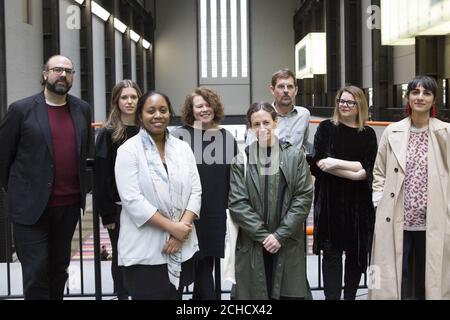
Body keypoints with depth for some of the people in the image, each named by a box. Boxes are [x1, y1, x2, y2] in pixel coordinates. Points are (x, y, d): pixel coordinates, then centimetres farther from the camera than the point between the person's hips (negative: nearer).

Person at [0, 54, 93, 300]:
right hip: (31, 205, -4)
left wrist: (81, 188, 12)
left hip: (70, 205, 4)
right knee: (36, 273, -2)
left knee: (59, 268, 16)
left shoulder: (82, 109, 6)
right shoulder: (21, 109, -6)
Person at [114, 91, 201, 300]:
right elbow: (132, 200, -14)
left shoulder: (183, 148, 9)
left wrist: (181, 230, -10)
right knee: (150, 295, 0)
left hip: (182, 249, 4)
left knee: (176, 296, 13)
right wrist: (172, 227, -16)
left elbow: (195, 191, 4)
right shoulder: (128, 150, -5)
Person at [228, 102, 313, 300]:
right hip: (252, 246, 0)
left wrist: (280, 235, -8)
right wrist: (264, 235, -10)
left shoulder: (294, 156, 3)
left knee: (290, 293, 3)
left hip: (288, 245, 0)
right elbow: (237, 203, -3)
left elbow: (304, 197, -2)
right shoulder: (241, 161, 2)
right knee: (254, 292, 3)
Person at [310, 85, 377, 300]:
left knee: (356, 252, 7)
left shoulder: (368, 134, 8)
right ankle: (332, 296, -1)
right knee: (332, 252, -3)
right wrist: (354, 172, -14)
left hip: (359, 203, 2)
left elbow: (368, 169, -3)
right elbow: (319, 162, -8)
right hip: (331, 201, -2)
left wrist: (337, 163, -14)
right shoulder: (326, 128, 4)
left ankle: (350, 296, 20)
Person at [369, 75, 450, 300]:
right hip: (396, 222, 1)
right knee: (397, 281, 3)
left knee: (429, 280, 8)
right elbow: (379, 172, 12)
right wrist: (380, 204, 3)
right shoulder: (392, 132, 7)